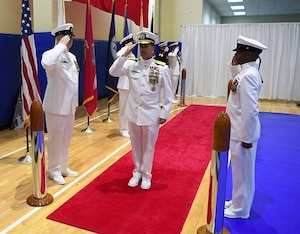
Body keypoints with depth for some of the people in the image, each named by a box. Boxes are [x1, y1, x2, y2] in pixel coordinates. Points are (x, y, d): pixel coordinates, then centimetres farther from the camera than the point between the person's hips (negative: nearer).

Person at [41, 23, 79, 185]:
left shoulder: (72, 56, 11)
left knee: (66, 139, 17)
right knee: (56, 140, 4)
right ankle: (54, 170, 21)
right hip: (56, 106, -7)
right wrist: (62, 45, -29)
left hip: (69, 106, 8)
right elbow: (46, 63, -41)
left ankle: (63, 167, 32)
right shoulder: (52, 55, -14)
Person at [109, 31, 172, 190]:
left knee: (148, 147, 11)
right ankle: (137, 172, 35)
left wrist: (164, 114, -6)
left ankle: (146, 175, 29)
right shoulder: (131, 65, 0)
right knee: (136, 146, 16)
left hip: (151, 114, -2)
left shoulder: (162, 68, -7)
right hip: (133, 113, 3)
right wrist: (125, 54, -16)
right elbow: (113, 72, -12)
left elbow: (168, 94, -3)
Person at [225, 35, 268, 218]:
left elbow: (250, 110, -26)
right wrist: (234, 66, 9)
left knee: (242, 172, 7)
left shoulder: (248, 75, -23)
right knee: (240, 171, 21)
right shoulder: (246, 71, 6)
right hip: (239, 131, 9)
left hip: (243, 134, -9)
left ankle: (240, 209, 25)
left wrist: (246, 137, -20)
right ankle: (237, 202, 39)